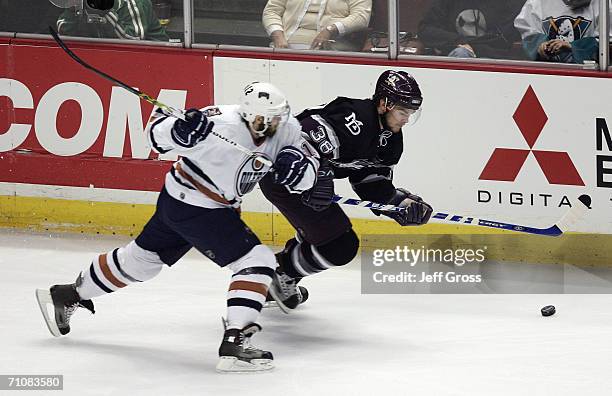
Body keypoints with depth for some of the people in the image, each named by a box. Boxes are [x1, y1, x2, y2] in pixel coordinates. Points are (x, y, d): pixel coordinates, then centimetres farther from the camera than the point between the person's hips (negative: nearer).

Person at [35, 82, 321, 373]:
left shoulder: (286, 130, -9)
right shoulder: (223, 126, -29)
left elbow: (307, 176, -4)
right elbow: (157, 133, -23)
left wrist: (299, 165, -27)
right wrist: (181, 131, -45)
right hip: (194, 207, -8)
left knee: (142, 258, 23)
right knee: (257, 262, -16)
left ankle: (65, 296, 38)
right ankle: (234, 343, -20)